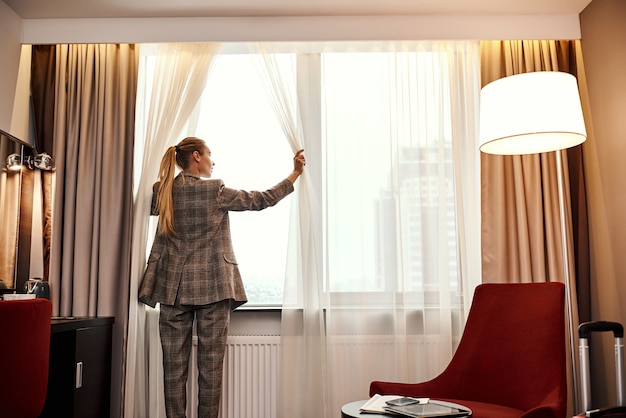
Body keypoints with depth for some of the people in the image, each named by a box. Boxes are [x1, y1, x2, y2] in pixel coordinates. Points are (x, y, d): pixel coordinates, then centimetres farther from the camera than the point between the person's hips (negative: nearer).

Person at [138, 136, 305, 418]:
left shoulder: (163, 192, 5)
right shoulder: (215, 191, -6)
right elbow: (262, 200, 0)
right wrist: (295, 173, 8)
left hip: (174, 286, 4)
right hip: (213, 287, -4)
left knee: (174, 366, 6)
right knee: (210, 366, 3)